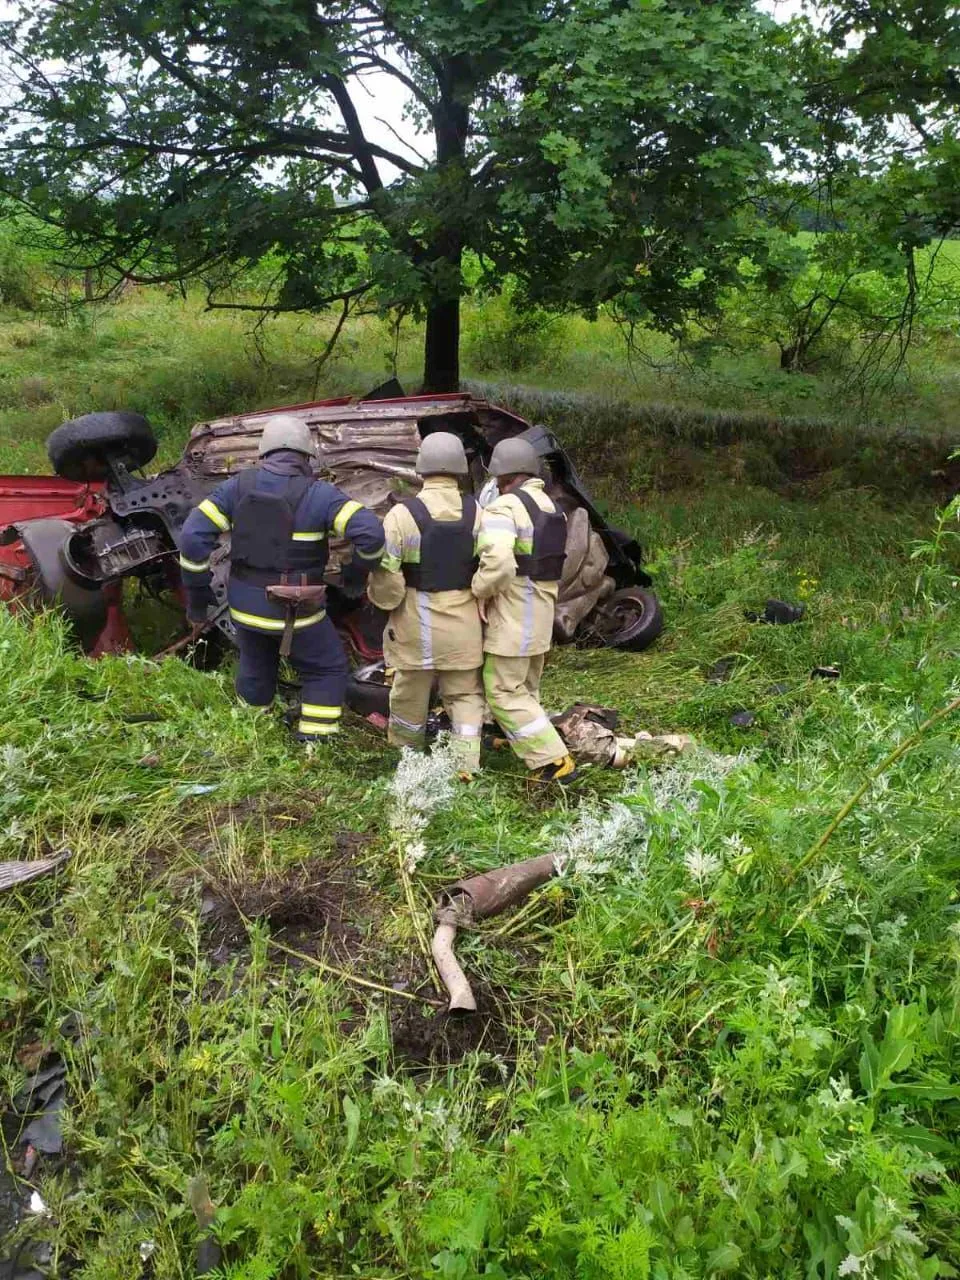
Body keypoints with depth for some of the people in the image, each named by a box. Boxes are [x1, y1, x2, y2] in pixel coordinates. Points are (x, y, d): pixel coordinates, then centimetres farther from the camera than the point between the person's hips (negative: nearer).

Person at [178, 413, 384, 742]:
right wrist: (360, 568, -4)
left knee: (255, 672, 27)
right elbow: (370, 532, -24)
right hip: (295, 612, -4)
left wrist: (197, 591, 1)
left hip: (246, 606, 5)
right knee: (327, 672, 17)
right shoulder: (318, 494, -15)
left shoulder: (239, 486, -4)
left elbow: (193, 536, -8)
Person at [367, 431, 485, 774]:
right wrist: (479, 604, 12)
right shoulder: (477, 512, -5)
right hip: (463, 624, 2)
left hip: (417, 623, -2)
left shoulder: (402, 514, -14)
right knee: (465, 694, 15)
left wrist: (386, 601, 7)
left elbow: (385, 575, -13)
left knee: (410, 694, 16)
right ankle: (468, 764, 5)